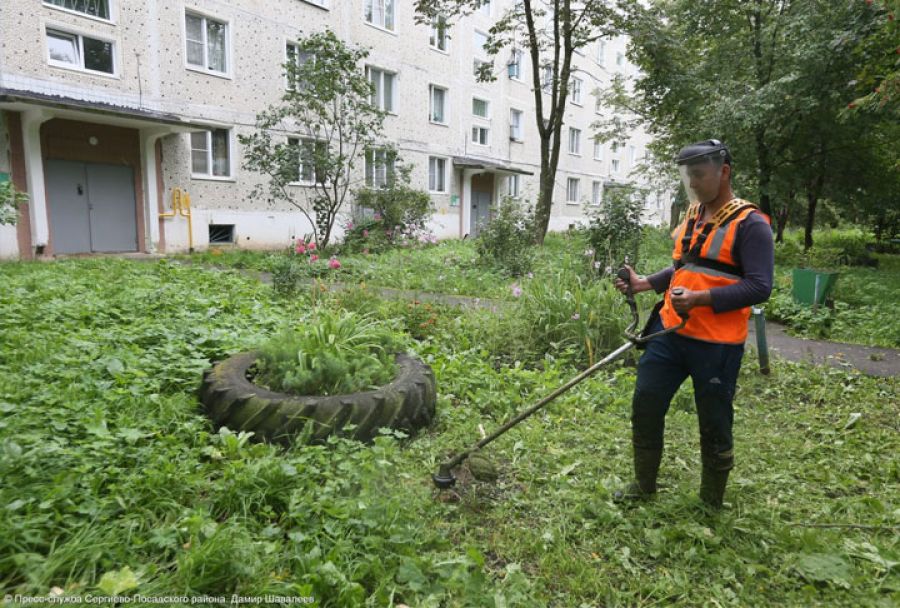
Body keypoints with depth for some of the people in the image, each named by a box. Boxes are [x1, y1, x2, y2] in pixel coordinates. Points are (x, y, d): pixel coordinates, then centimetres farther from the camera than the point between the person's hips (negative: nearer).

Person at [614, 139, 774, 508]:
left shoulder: (750, 224, -10)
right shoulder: (692, 215, 12)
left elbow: (759, 286, -17)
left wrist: (700, 299, -27)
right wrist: (644, 283, 9)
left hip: (716, 344, -7)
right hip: (670, 332, 7)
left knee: (714, 424, 9)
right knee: (645, 405, 9)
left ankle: (712, 502, 31)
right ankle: (644, 485, 29)